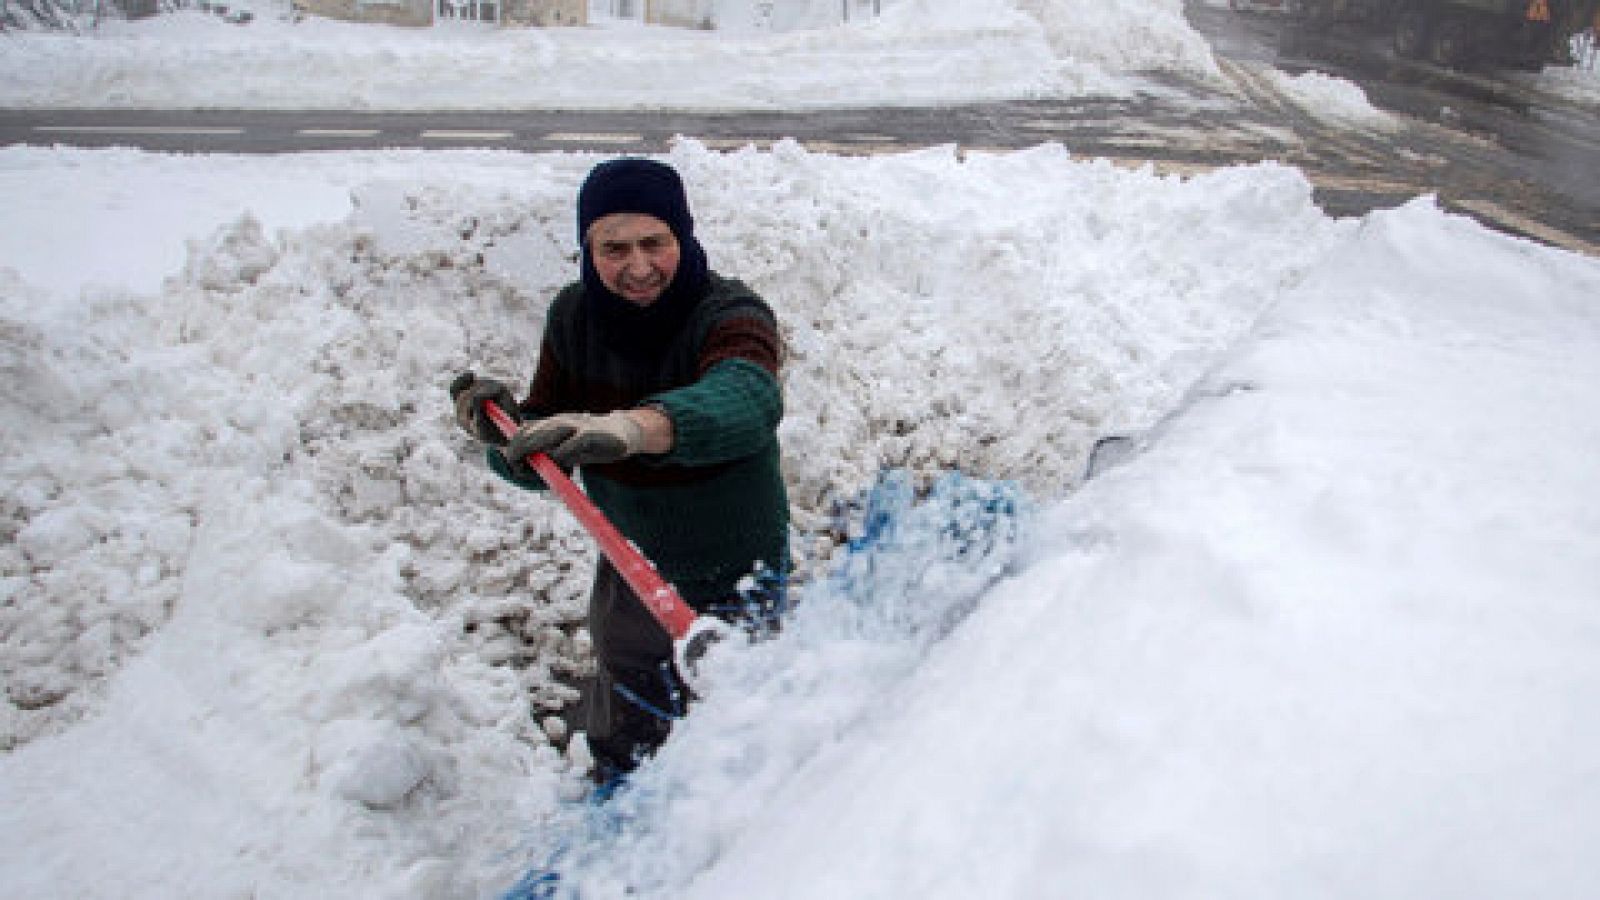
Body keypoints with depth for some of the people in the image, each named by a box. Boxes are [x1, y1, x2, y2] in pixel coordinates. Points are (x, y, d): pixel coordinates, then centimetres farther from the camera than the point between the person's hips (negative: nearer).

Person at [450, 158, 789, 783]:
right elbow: (541, 466, -5)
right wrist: (505, 430, -28)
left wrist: (633, 426, -67)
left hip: (734, 583, -5)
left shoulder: (730, 314, -24)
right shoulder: (574, 316, -8)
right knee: (619, 751, 25)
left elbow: (748, 398, -49)